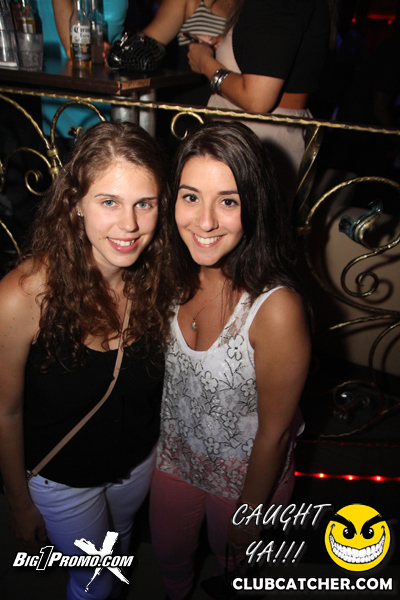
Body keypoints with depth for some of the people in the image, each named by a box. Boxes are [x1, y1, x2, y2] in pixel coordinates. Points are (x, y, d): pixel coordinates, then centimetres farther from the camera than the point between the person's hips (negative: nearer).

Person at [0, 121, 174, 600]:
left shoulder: (157, 277, -22)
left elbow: (154, 372, -4)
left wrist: (165, 445, 7)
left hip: (140, 460, 4)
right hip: (62, 477, -3)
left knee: (118, 545, 34)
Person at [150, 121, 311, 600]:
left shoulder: (277, 309, -36)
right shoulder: (177, 275, -18)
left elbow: (274, 433, -22)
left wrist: (247, 517, -9)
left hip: (245, 472, -4)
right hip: (175, 453, 5)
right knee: (168, 552, 31)